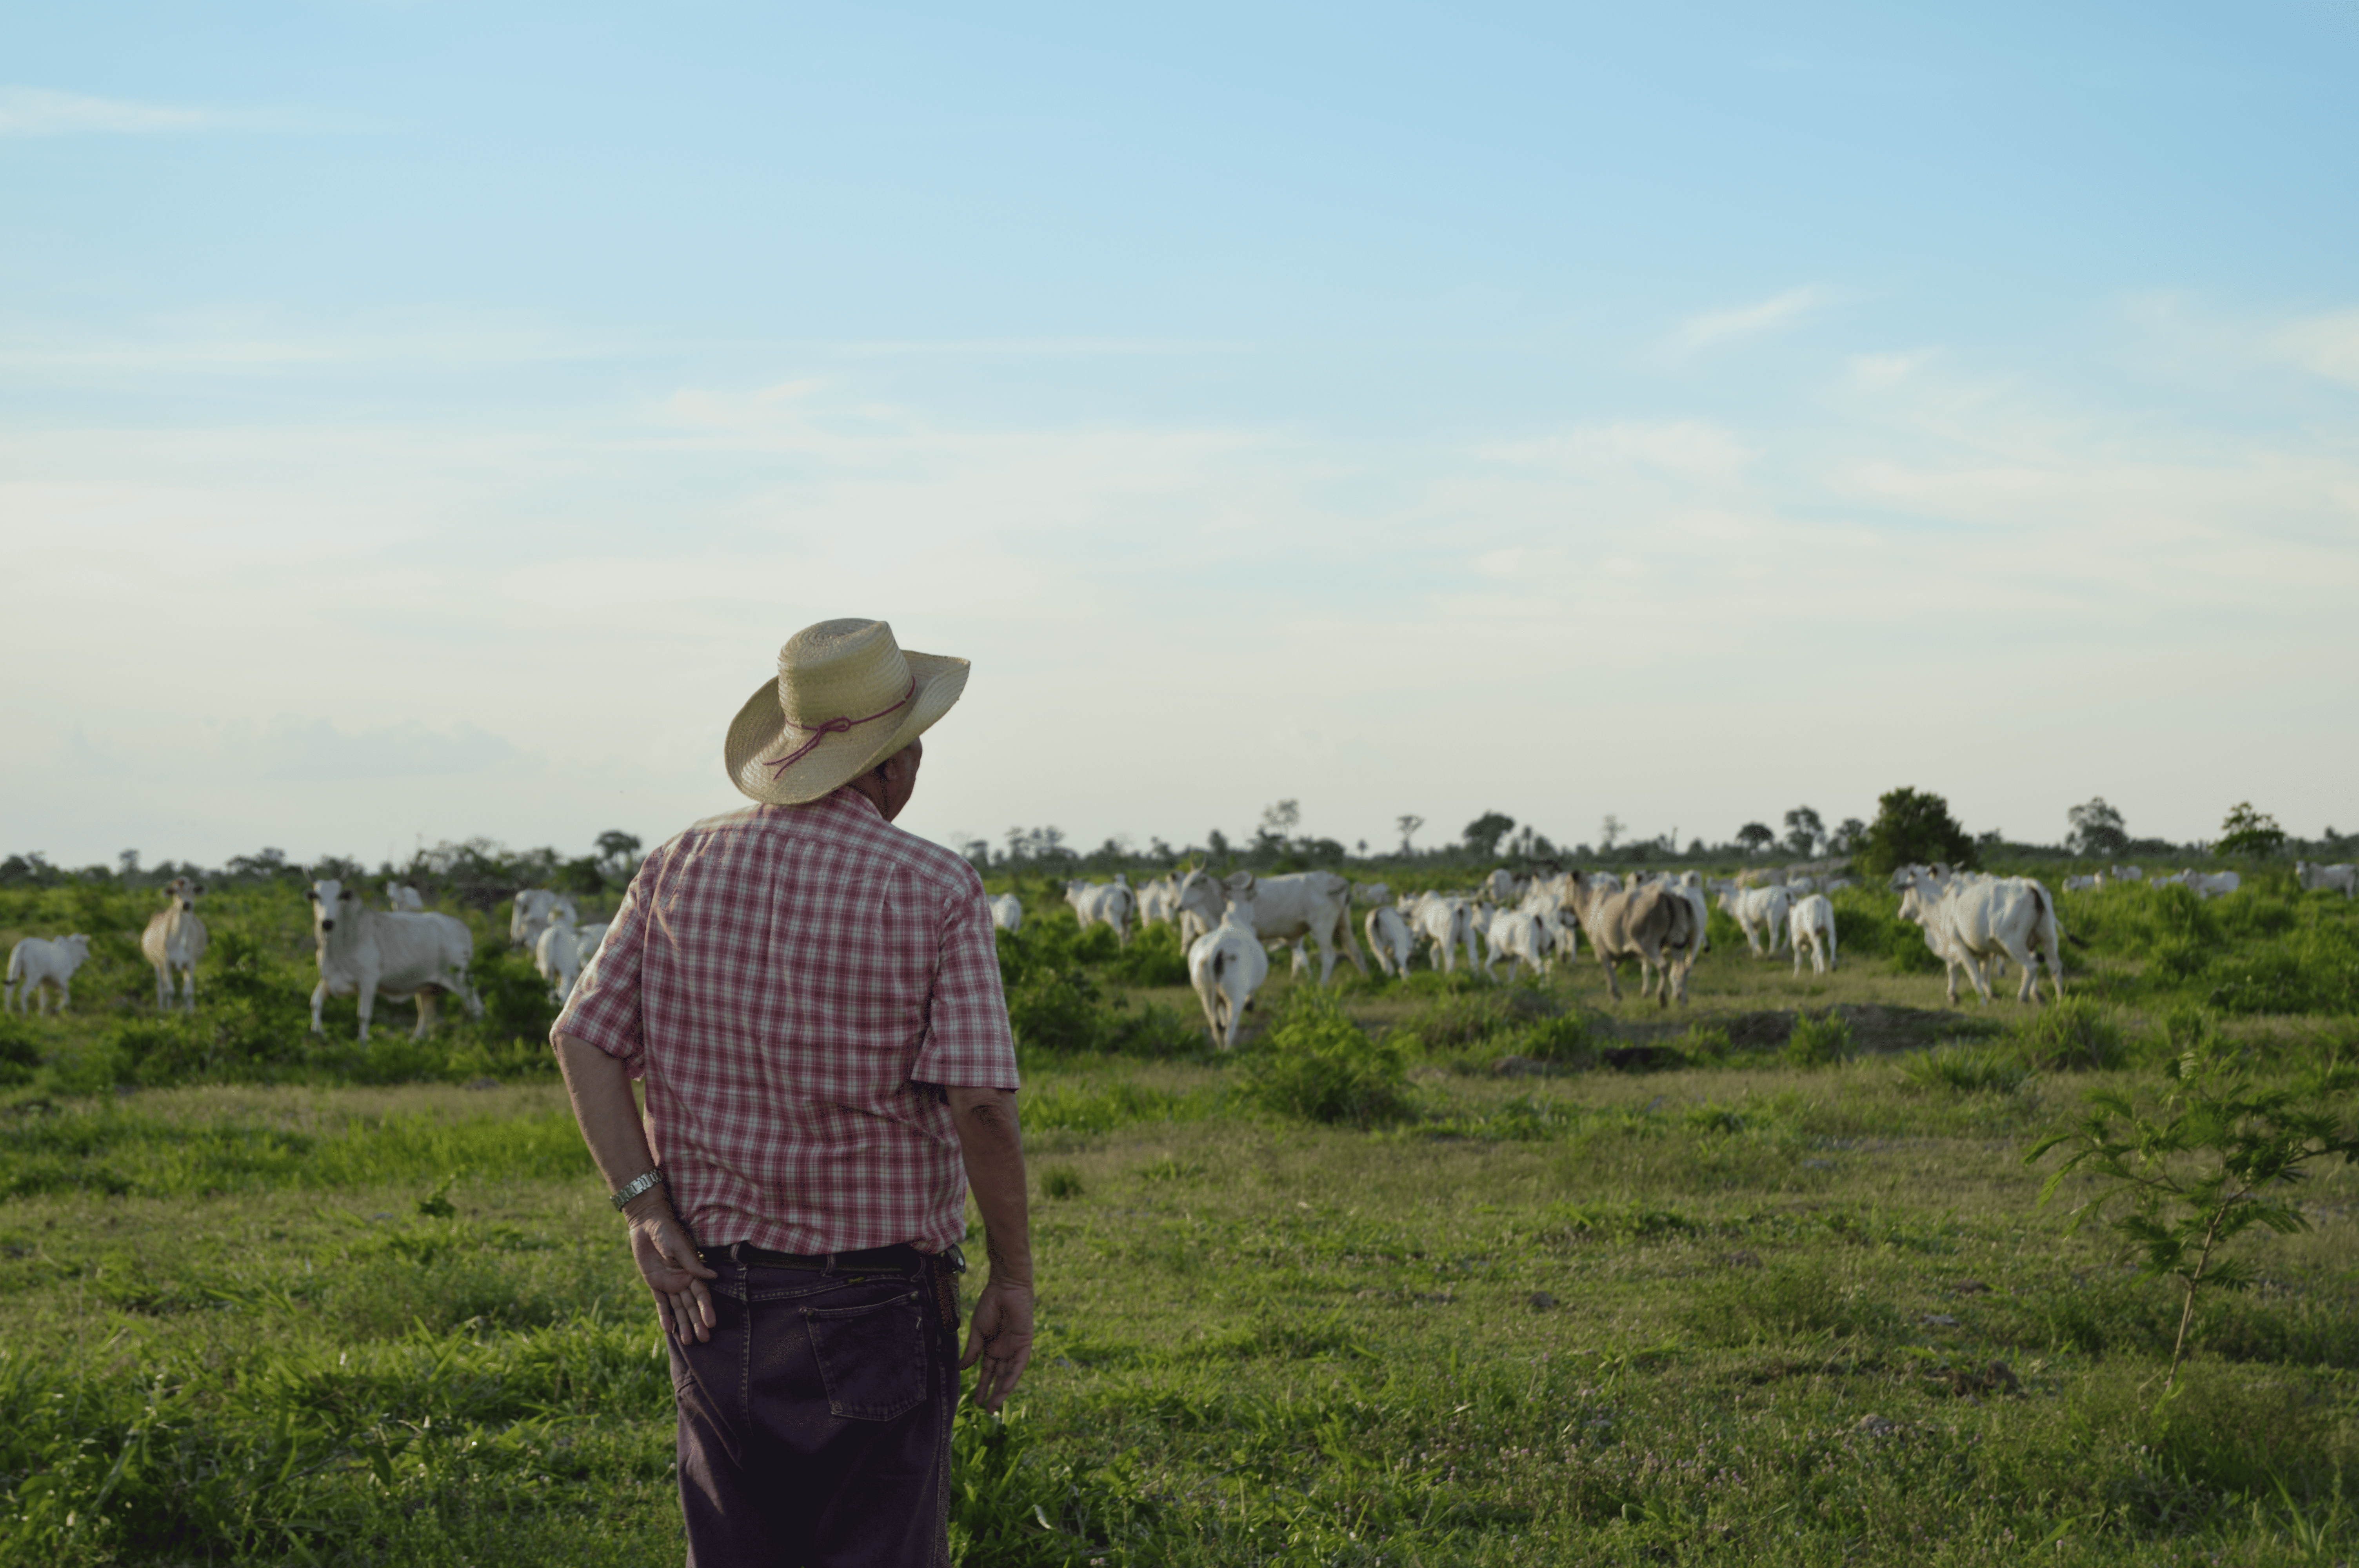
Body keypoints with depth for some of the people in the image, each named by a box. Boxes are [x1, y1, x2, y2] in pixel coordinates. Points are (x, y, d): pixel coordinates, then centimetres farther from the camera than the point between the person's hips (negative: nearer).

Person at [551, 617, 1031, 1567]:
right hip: (874, 1300, -4)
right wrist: (1014, 1277, -7)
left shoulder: (683, 868, 3)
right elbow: (979, 1100, -16)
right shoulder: (935, 892, -10)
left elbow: (583, 1038, -2)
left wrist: (646, 1208, -4)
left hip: (712, 1295, 4)